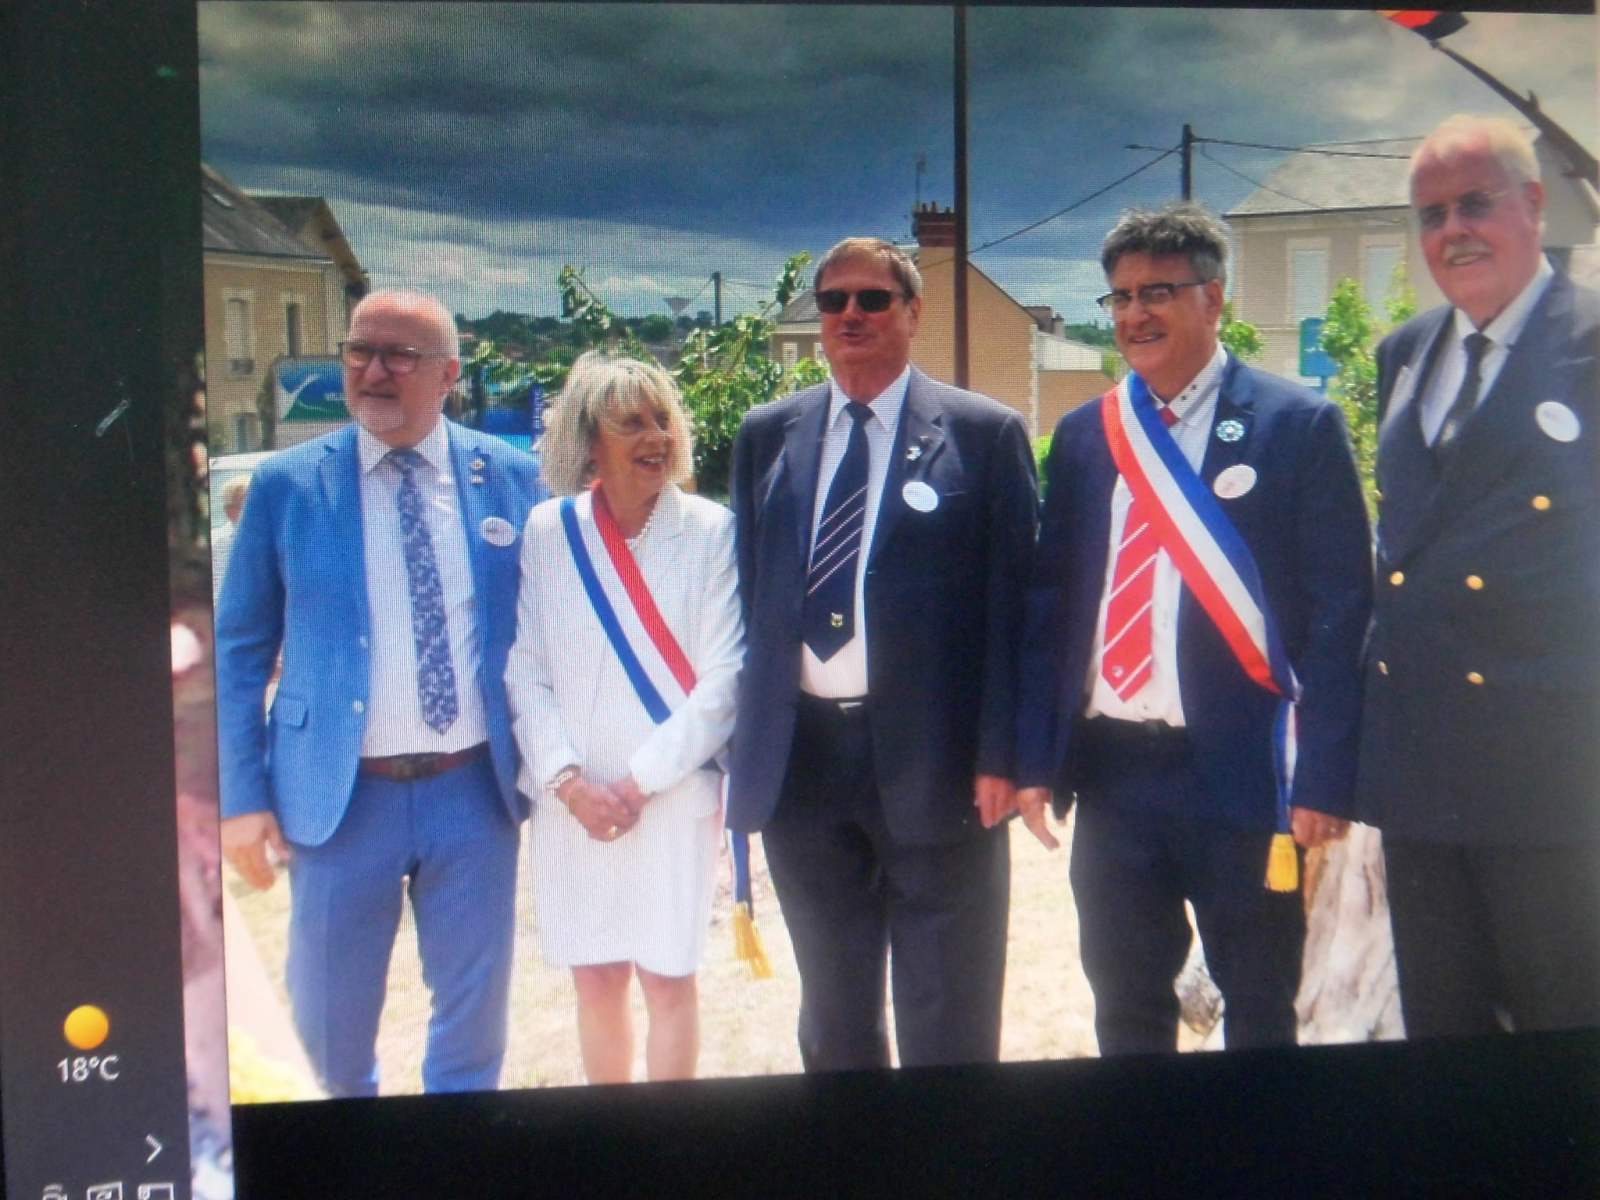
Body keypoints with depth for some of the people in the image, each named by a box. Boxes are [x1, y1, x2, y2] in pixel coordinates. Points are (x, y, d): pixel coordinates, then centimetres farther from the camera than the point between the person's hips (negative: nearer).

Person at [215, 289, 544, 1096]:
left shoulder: (513, 479, 0)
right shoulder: (286, 484, -2)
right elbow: (237, 654, 2)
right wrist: (241, 798, -4)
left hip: (476, 788, 1)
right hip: (340, 794, 0)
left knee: (474, 1014, 11)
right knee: (327, 1017, 12)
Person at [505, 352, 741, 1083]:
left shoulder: (711, 531, -5)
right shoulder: (548, 531, 1)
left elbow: (723, 679, -7)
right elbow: (526, 672, 2)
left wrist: (640, 779, -10)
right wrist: (570, 781, -9)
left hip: (674, 797, -2)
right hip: (573, 802, 2)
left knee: (667, 978, 5)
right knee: (595, 981, 11)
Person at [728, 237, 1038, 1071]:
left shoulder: (985, 434, -2)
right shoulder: (768, 435, 10)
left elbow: (1012, 604, -5)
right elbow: (748, 594, 11)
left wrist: (999, 755, -11)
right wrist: (743, 744, 5)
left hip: (933, 759, -3)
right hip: (799, 758, 4)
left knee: (947, 1023, 8)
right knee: (832, 1016, 18)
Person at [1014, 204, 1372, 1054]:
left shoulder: (1298, 425, -3)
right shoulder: (1083, 435, 9)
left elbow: (1340, 608, -7)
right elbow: (1047, 602, 10)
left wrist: (1324, 779, -12)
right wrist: (1036, 759, 3)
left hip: (1243, 771, -4)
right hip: (1111, 770, 4)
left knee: (1259, 1013, 12)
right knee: (1125, 1012, 16)